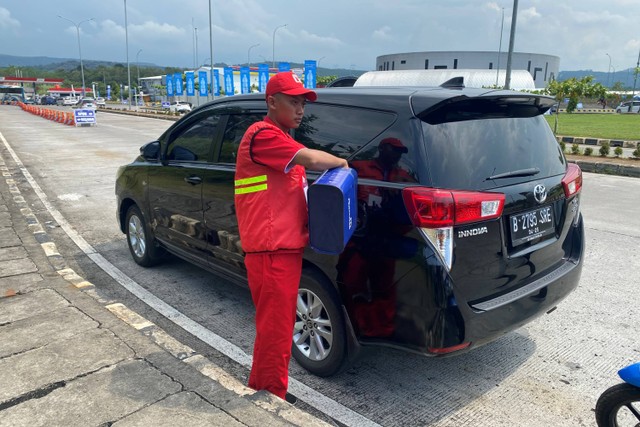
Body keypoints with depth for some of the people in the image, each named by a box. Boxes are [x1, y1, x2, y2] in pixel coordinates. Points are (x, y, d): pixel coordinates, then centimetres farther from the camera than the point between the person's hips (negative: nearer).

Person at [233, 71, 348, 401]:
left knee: (277, 327, 20)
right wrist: (341, 163, -4)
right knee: (275, 331, -1)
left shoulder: (281, 139, 20)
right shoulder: (263, 135, -14)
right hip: (271, 250, -11)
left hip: (286, 247, 11)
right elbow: (312, 159, -24)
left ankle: (260, 392, 37)